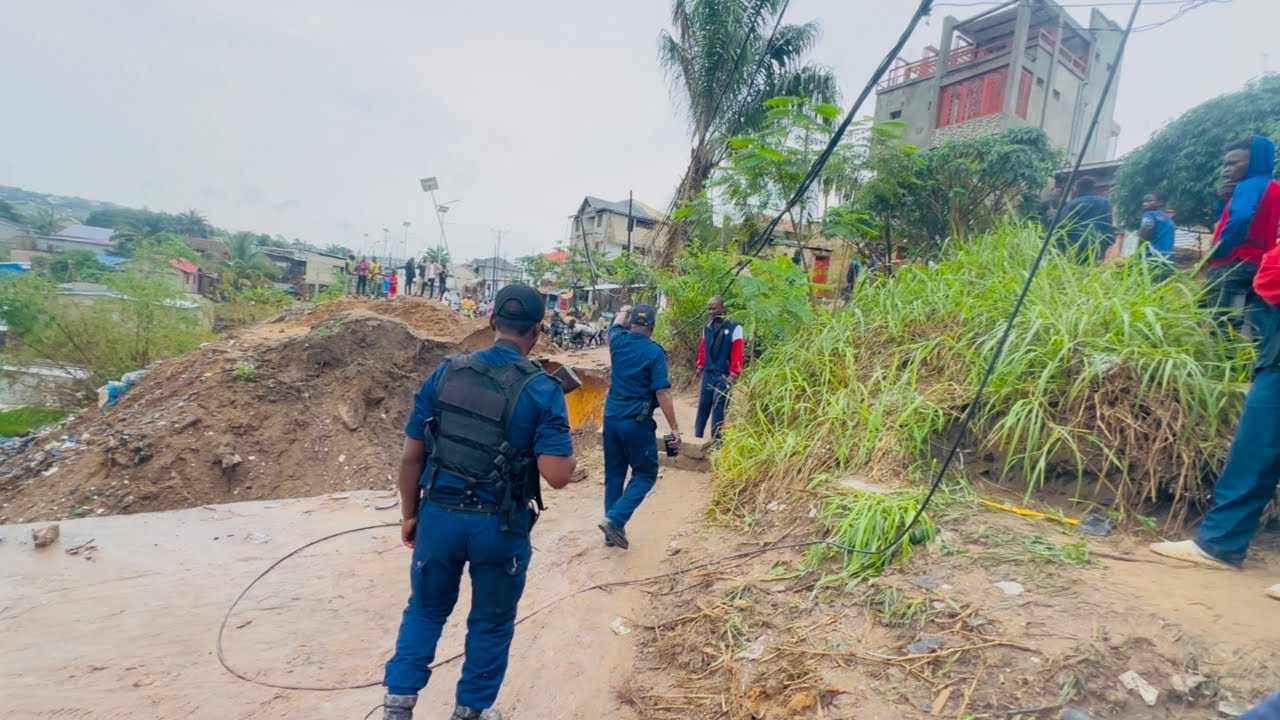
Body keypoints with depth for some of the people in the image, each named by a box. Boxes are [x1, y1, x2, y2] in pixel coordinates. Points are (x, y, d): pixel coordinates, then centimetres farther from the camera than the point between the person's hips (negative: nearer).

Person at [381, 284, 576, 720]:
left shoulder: (445, 373, -4)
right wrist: (570, 456, 3)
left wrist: (409, 514, 14)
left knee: (425, 610, 26)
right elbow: (557, 476, -19)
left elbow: (411, 456, 0)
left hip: (439, 515, 3)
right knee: (491, 622, 20)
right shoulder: (542, 389, -15)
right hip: (500, 526, -2)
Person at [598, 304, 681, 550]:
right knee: (645, 474, 8)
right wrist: (674, 428, -11)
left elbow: (615, 326, 28)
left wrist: (623, 311, 48)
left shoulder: (618, 342, 2)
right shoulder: (655, 352, -12)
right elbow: (662, 393, -16)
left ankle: (612, 529, 21)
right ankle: (615, 520, -6)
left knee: (613, 473, 15)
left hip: (612, 418, 6)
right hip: (637, 422, -5)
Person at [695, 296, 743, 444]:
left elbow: (737, 353, -13)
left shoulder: (734, 328, -11)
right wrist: (700, 367, 16)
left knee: (718, 408, -2)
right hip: (707, 373, 5)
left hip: (723, 375, -5)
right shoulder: (707, 327, 7)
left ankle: (716, 441, 7)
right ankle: (697, 437, 21)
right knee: (703, 405, 11)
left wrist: (734, 375, -14)